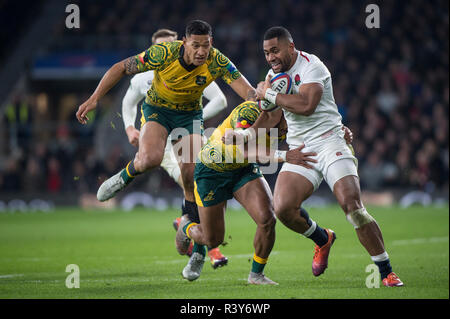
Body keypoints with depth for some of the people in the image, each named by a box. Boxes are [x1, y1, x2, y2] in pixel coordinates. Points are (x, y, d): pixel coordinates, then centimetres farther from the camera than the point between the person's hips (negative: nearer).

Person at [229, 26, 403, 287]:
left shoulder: (311, 66, -10)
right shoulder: (274, 75, 14)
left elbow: (306, 105, -25)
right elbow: (272, 116, 11)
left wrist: (268, 94, -14)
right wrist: (247, 134, -5)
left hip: (329, 142, -6)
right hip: (299, 150, 6)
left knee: (352, 205, -19)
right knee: (283, 208, -15)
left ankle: (386, 272, -9)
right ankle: (322, 239, 16)